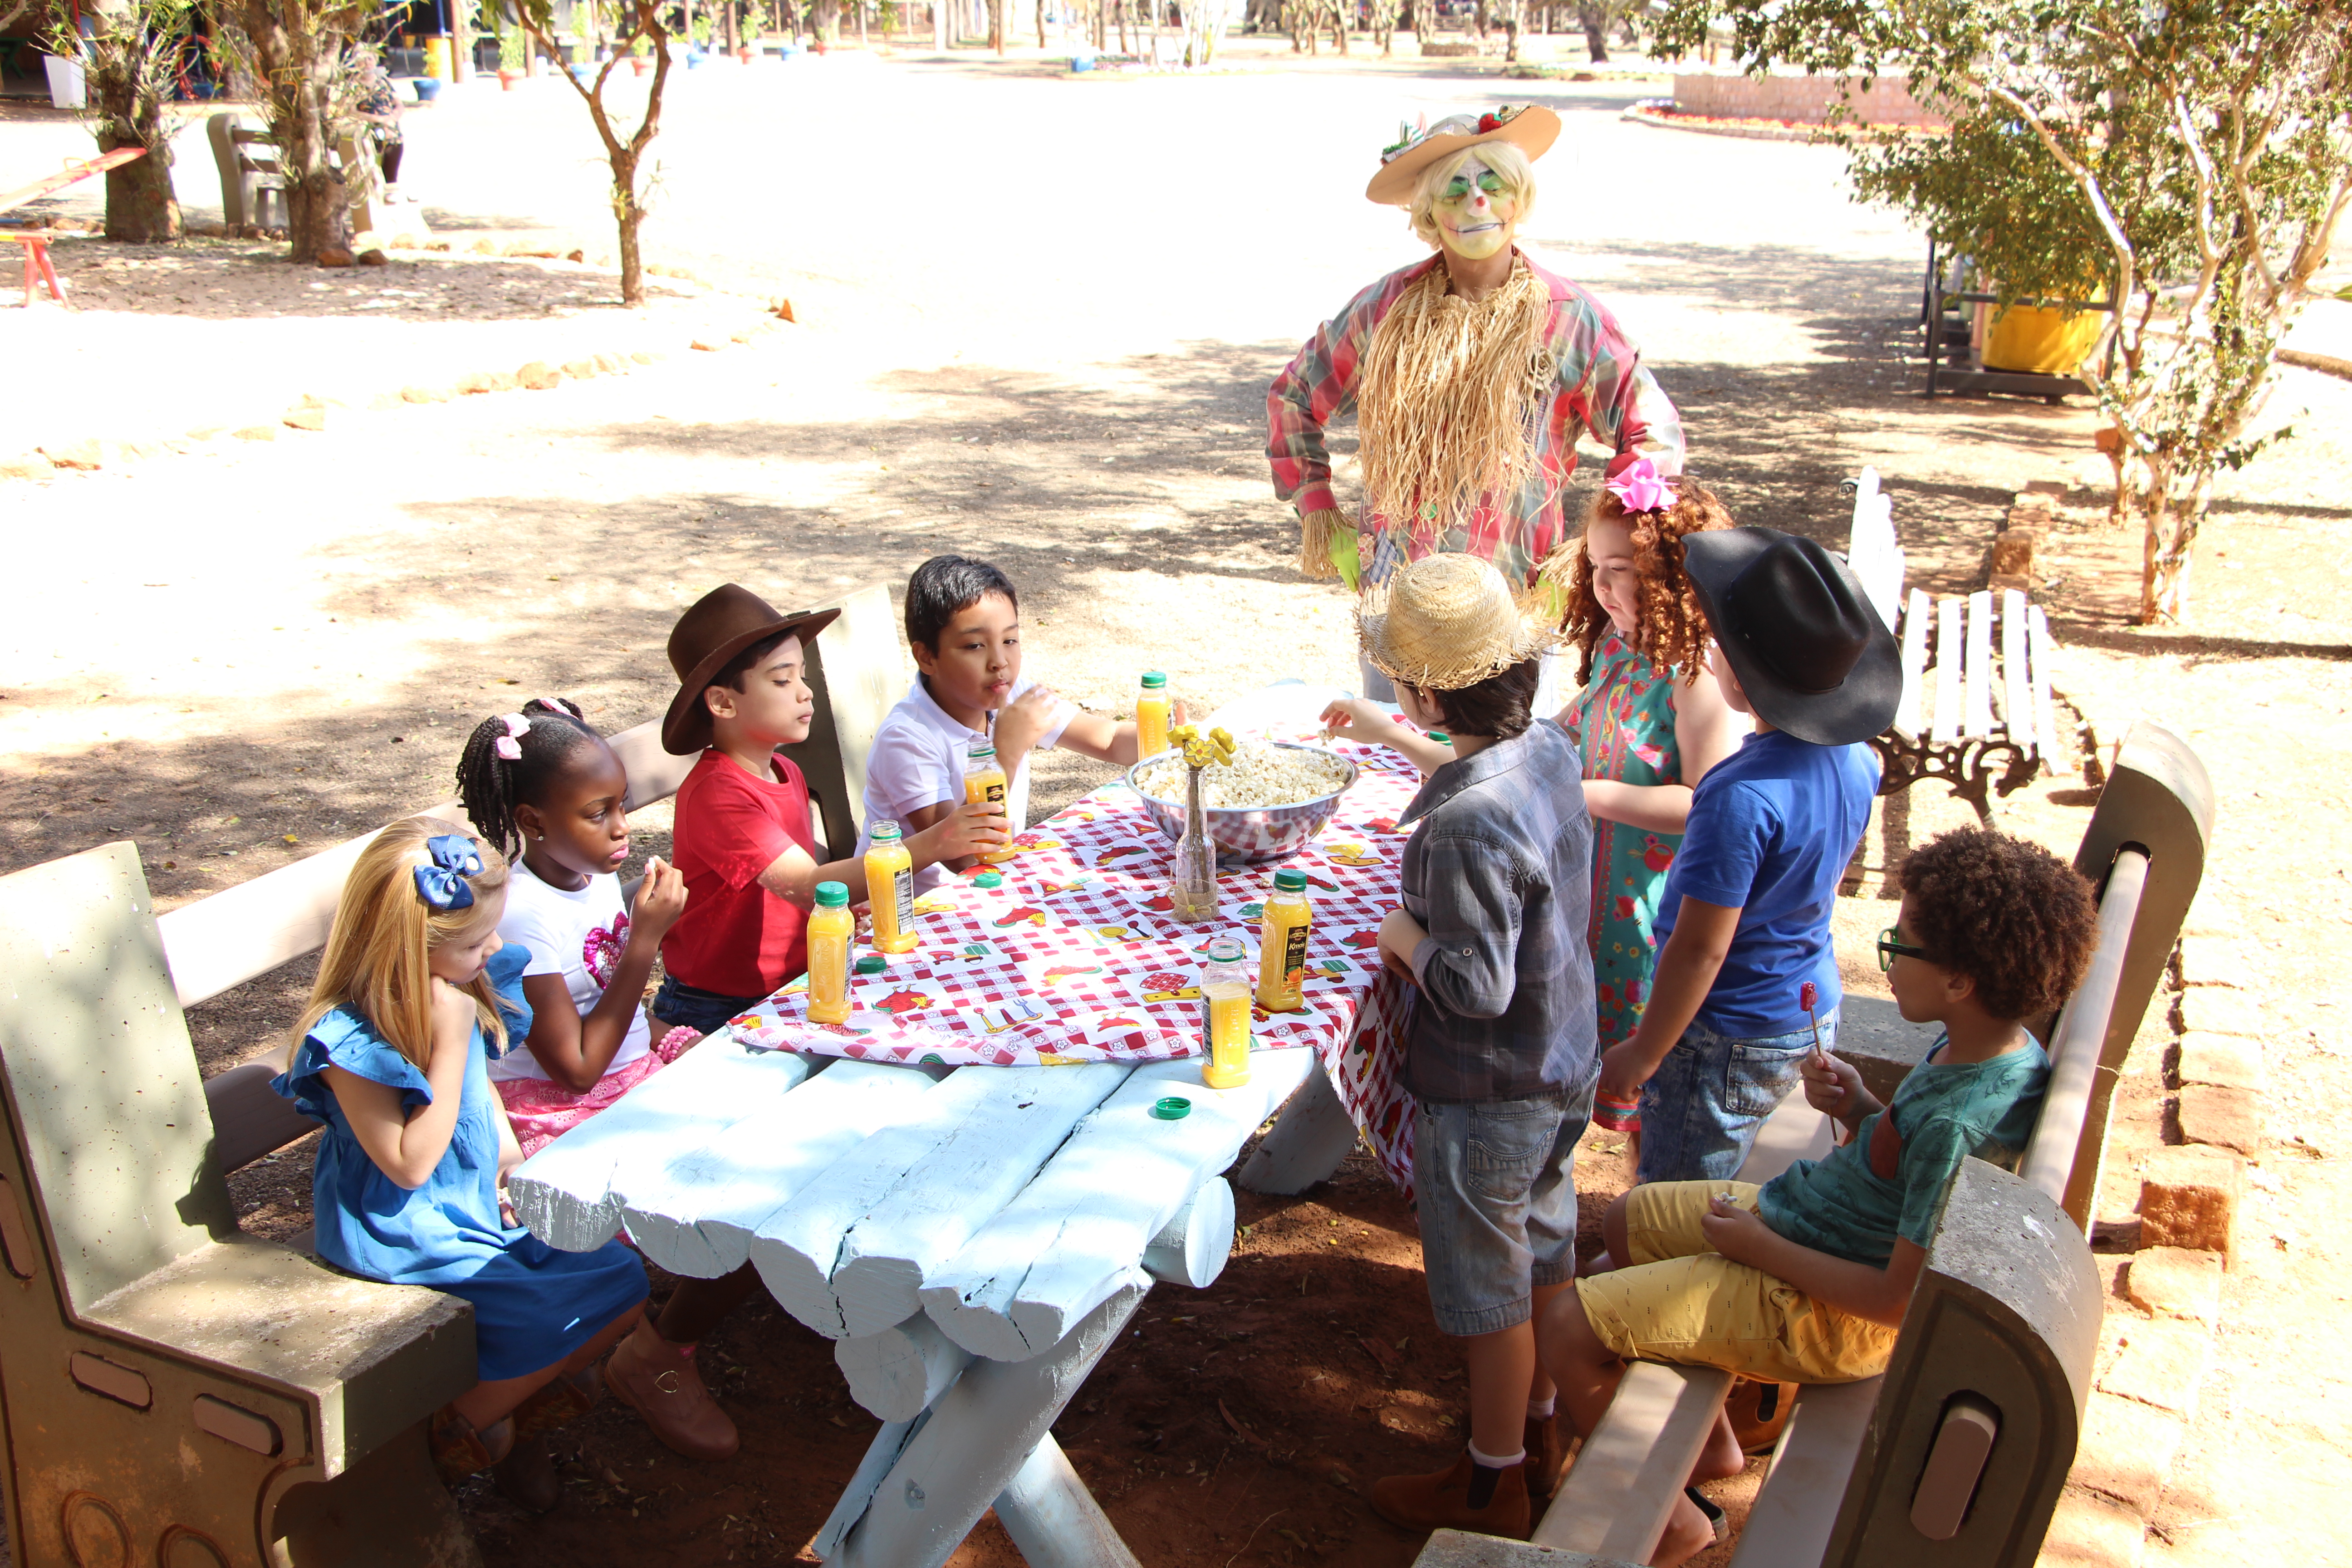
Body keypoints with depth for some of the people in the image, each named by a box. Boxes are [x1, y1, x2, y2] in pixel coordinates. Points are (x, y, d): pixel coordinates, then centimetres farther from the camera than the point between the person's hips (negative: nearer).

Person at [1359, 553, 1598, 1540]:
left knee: (1489, 1293, 11)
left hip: (1486, 1095, -9)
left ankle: (1491, 1482, 30)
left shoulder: (1470, 822, -33)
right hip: (1562, 1064, 9)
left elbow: (1474, 989, -29)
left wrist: (1407, 936, -13)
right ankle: (1540, 1431, 45)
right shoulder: (1549, 749, -5)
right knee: (1544, 1255, 25)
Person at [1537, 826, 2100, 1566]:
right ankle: (1711, 1444, 36)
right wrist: (1860, 1111, -8)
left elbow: (1902, 1300, -30)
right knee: (1621, 1224, 25)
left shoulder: (1957, 1124, -35)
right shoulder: (2002, 1049, -6)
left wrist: (1759, 1246, -20)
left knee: (1567, 1327, -11)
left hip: (1815, 1308, -10)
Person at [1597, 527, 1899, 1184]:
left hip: (1731, 1039, -8)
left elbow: (1700, 948, -25)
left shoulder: (1742, 797, -32)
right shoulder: (1854, 756, -5)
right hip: (1814, 1010, 8)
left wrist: (1642, 1055, -12)